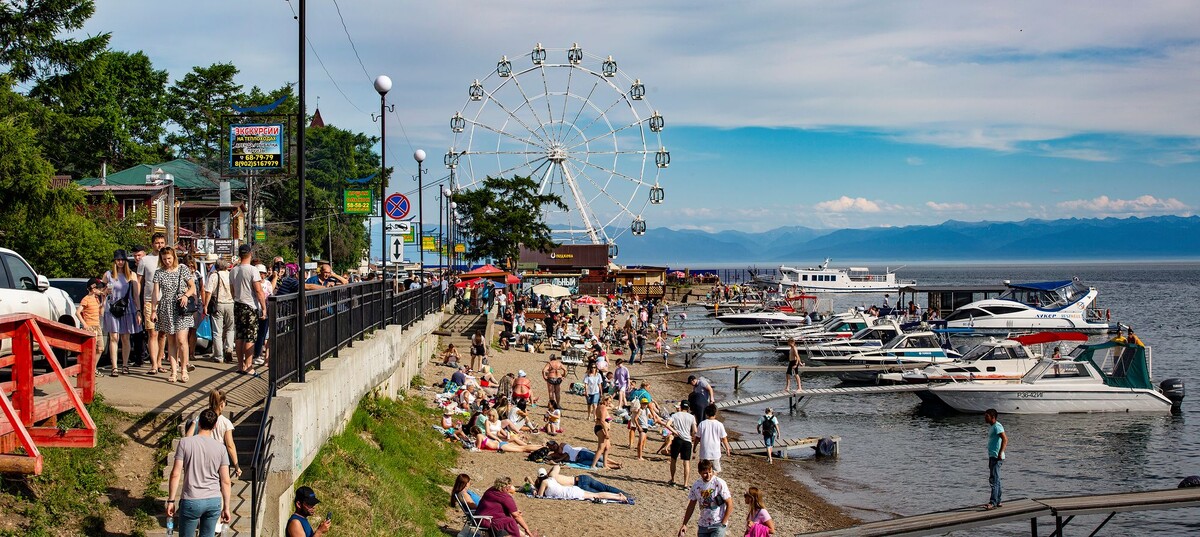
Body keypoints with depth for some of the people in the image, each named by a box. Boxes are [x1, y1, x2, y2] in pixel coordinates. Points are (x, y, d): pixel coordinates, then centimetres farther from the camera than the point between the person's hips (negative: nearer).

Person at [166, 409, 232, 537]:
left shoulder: (185, 443, -6)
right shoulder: (220, 448, 0)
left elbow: (175, 474, -8)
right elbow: (225, 481, 1)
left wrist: (171, 501, -1)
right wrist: (226, 507, 9)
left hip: (191, 502, -2)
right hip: (214, 501, 2)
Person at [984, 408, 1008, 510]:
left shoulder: (997, 427, -14)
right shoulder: (991, 426, 17)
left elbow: (1005, 439, -24)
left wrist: (1000, 453, -31)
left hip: (997, 457, -11)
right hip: (992, 456, 11)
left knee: (994, 479, -15)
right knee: (995, 479, 14)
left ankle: (993, 502, -20)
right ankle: (998, 501, 21)